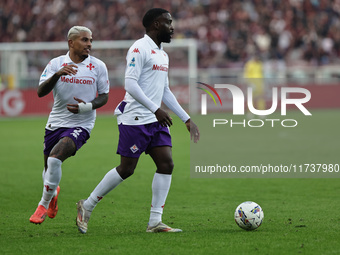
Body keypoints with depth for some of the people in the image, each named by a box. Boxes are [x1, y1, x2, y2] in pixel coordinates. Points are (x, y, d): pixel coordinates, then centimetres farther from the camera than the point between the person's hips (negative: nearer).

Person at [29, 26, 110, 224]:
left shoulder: (98, 66, -1)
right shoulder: (56, 64, -1)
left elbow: (104, 96, 6)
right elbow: (41, 92, -11)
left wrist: (87, 106, -14)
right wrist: (57, 74, -28)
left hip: (80, 124, -3)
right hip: (56, 123, 3)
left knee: (55, 158, -25)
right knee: (49, 168, 11)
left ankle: (44, 204, -8)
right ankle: (53, 192, 48)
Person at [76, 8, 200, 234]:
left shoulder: (163, 55, 18)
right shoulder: (140, 49, -11)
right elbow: (130, 84, -19)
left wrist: (187, 119, 19)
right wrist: (156, 109, -24)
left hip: (155, 121, 9)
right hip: (135, 119, -9)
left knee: (166, 164, -3)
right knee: (126, 169, -5)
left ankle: (155, 222, -2)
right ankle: (87, 206, 12)